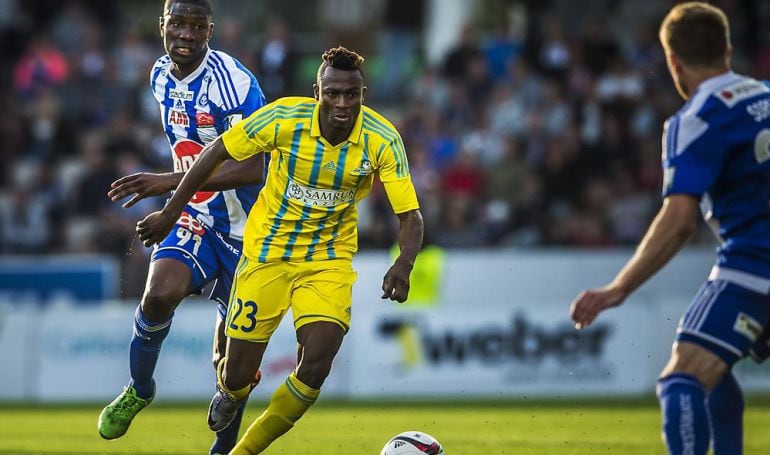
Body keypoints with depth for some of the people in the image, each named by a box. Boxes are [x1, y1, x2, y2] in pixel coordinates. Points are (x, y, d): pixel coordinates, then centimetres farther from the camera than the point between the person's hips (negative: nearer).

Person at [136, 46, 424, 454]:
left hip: (329, 259, 0)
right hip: (267, 253, 0)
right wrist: (170, 213, -4)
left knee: (315, 368, -19)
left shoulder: (383, 140, -18)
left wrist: (403, 264, -38)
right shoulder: (284, 118, -20)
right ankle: (230, 392, 45)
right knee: (238, 375, 3)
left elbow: (410, 215, -17)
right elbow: (217, 152, -7)